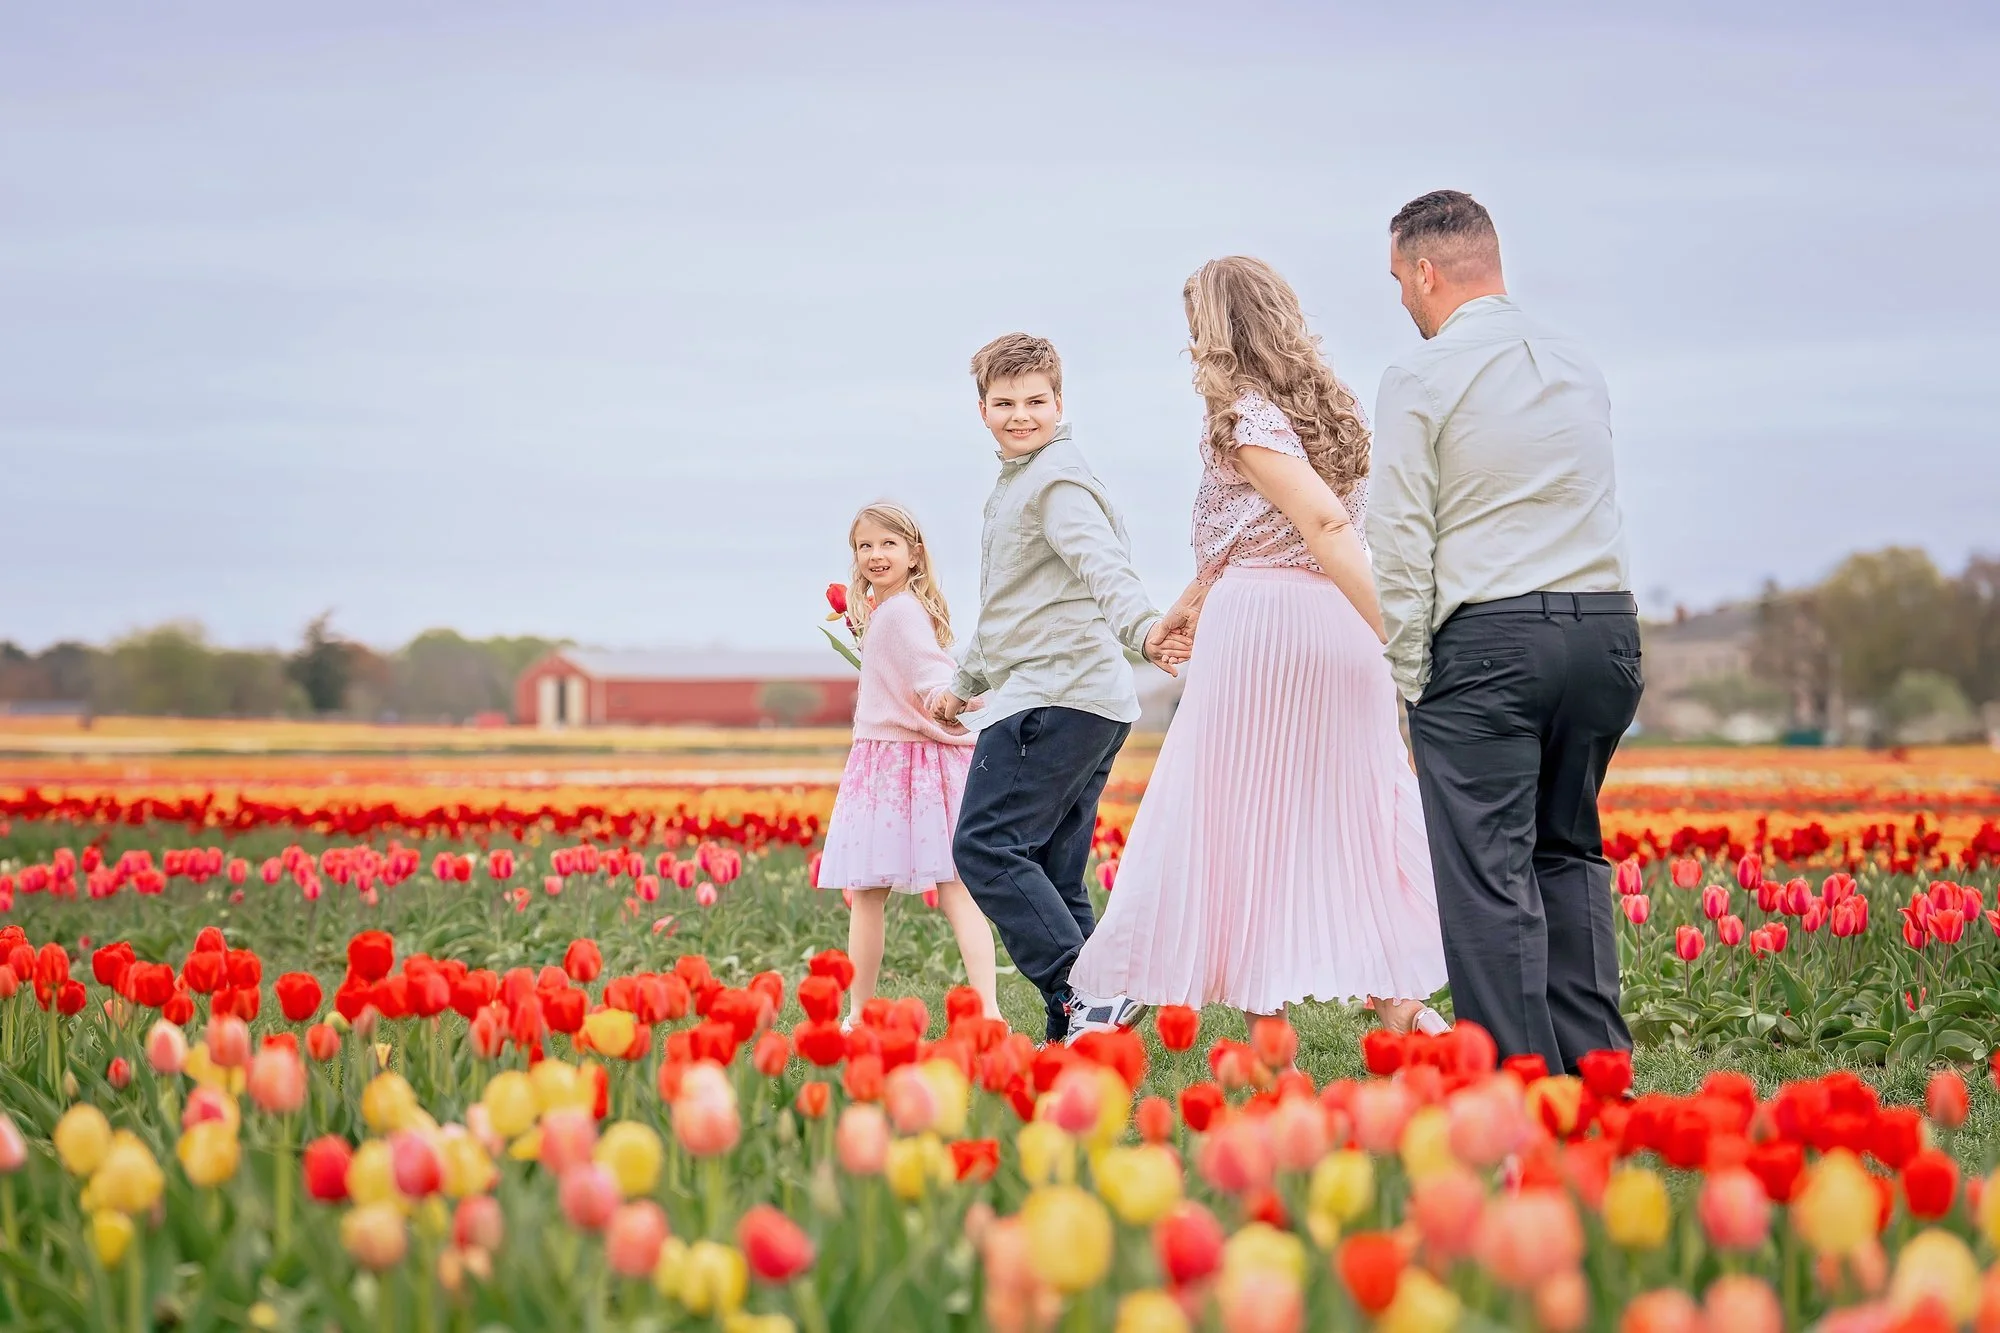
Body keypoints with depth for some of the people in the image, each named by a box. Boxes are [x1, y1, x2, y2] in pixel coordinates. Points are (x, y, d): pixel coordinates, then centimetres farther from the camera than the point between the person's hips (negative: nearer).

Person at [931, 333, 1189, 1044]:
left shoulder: (1056, 479, -7)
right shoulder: (1012, 485, 24)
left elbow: (1103, 566, -25)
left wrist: (1142, 627, -44)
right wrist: (965, 683, 47)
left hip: (1055, 697, -10)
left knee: (986, 847, -16)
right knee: (1051, 875, 8)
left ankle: (1087, 993, -21)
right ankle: (1075, 1037, 7)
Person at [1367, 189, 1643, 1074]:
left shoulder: (1422, 377, -5)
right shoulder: (1577, 366, 14)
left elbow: (1400, 543, -6)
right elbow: (1581, 508, 16)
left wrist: (1407, 674, 0)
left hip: (1490, 636, -6)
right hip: (1606, 625, 6)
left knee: (1488, 870, -3)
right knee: (1567, 853, 16)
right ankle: (1594, 1068, 14)